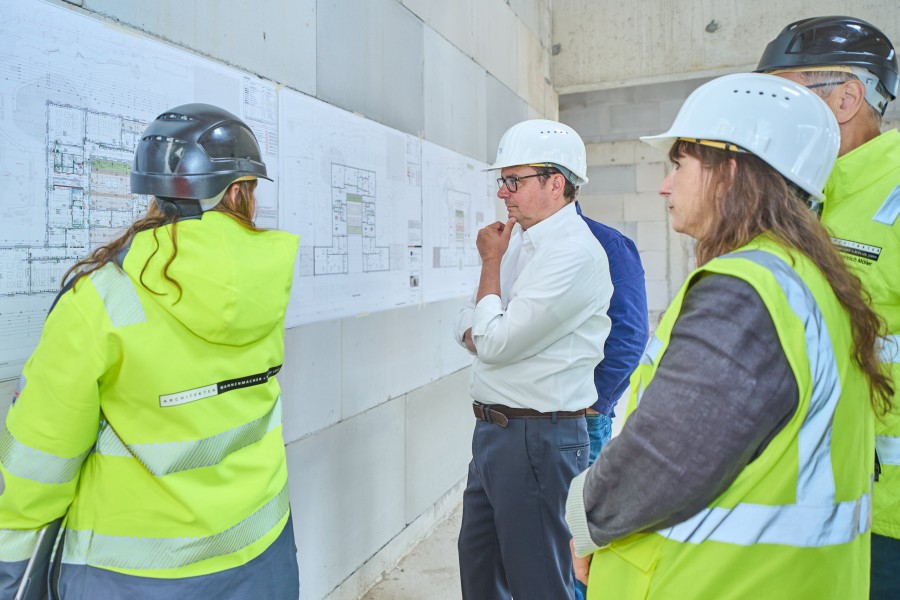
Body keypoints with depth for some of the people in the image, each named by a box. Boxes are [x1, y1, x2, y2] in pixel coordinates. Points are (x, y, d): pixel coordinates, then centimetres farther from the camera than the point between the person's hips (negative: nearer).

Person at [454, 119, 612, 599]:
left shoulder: (575, 253, -19)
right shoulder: (519, 240, 9)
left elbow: (494, 343, -21)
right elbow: (467, 327, 12)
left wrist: (491, 262, -9)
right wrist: (485, 336, -12)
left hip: (538, 438, -9)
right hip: (492, 429, 9)